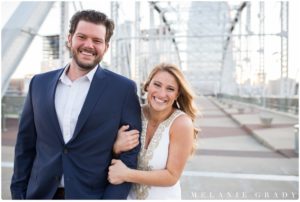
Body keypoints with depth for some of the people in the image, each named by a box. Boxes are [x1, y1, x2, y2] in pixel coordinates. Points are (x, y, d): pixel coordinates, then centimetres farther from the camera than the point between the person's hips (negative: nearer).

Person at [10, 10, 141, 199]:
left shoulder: (124, 89, -9)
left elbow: (129, 154, -8)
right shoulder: (39, 83, 2)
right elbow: (25, 144, 7)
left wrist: (112, 198, -13)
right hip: (40, 193, 3)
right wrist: (18, 193, 5)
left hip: (92, 194, -3)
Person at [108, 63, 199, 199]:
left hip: (163, 197, -2)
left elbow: (172, 176, -20)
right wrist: (117, 147, -24)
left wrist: (126, 174, -25)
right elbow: (114, 162, -3)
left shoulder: (182, 123, -22)